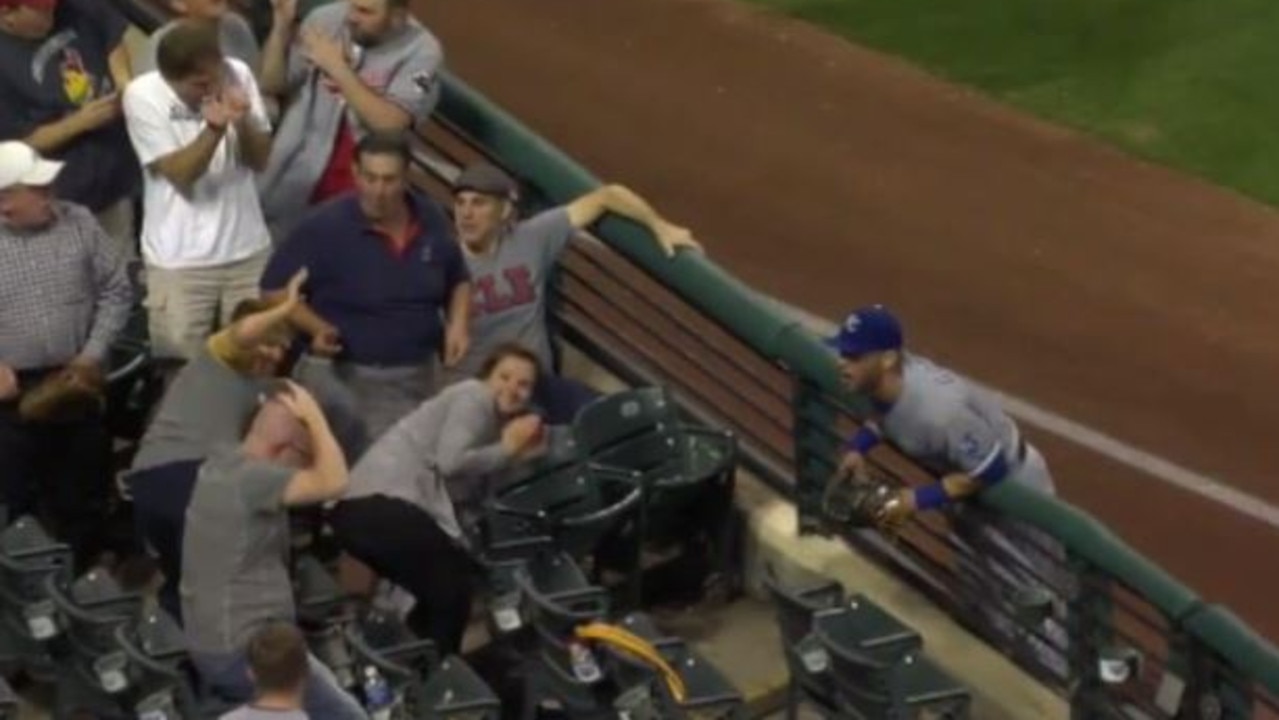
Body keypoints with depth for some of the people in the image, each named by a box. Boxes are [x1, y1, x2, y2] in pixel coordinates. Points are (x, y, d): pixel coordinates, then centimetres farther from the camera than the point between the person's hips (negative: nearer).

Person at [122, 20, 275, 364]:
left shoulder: (238, 74, -6)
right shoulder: (142, 96, -15)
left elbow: (260, 159, -2)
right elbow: (181, 175, -18)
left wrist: (243, 122, -22)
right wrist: (214, 129, -32)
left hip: (248, 249, 3)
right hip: (179, 259, -3)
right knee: (183, 366, 1)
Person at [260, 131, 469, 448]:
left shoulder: (432, 221, 2)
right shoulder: (324, 226, -12)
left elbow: (458, 282, 18)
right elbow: (275, 289, -7)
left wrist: (458, 324, -1)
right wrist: (317, 328, -21)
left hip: (417, 378, 4)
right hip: (340, 375, -4)